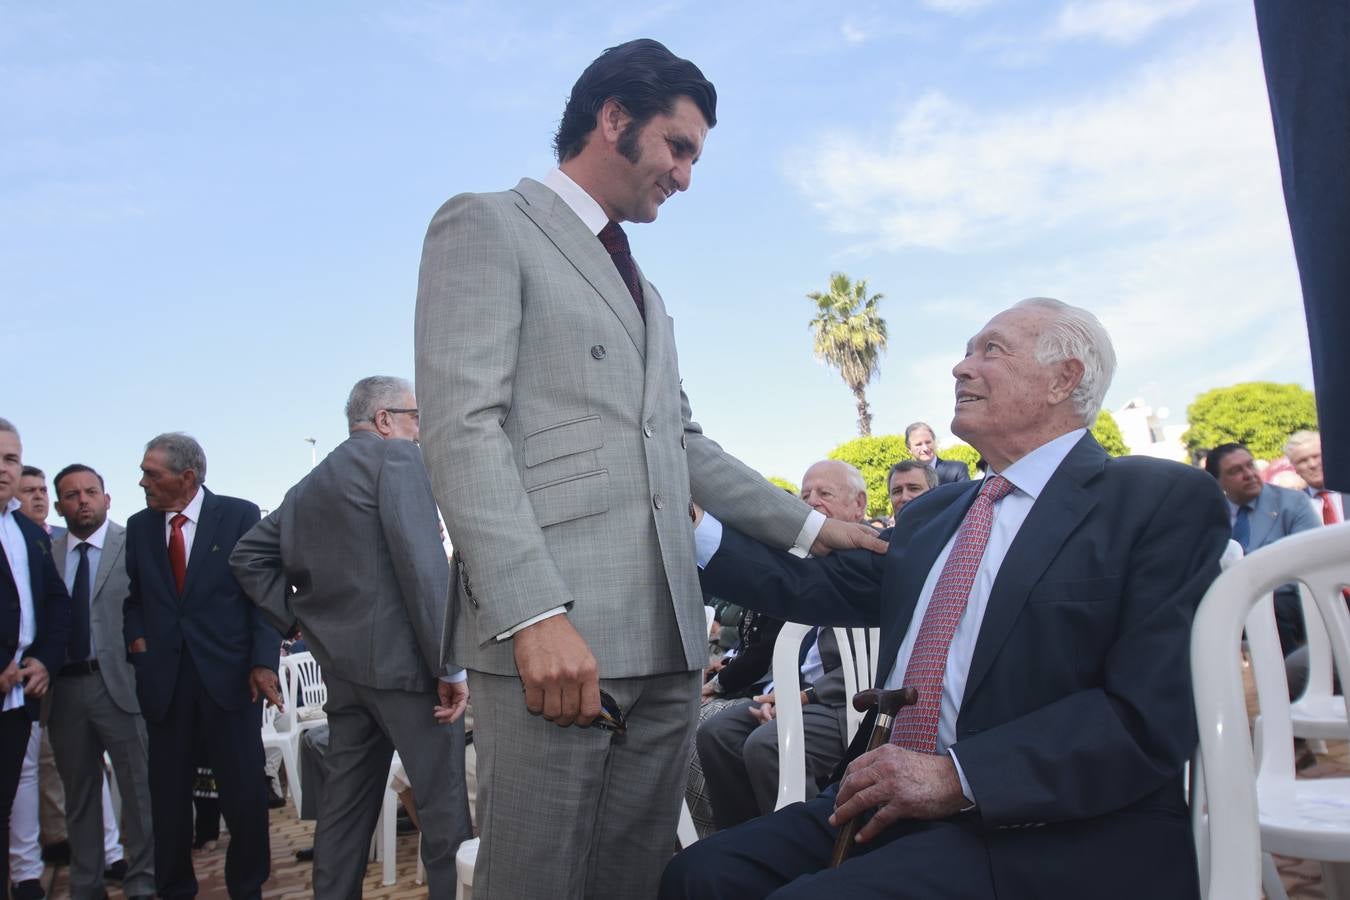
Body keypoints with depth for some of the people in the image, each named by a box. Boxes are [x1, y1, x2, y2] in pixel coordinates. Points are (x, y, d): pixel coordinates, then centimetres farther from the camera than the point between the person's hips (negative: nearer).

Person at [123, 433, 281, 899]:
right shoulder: (139, 526, 10)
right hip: (163, 679, 3)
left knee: (245, 792, 2)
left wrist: (263, 662, -10)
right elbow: (132, 595, 18)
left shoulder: (240, 515, -2)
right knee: (168, 794, 10)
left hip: (229, 676, -3)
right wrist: (136, 636, -1)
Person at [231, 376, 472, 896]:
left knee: (345, 804, 16)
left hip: (341, 662, 8)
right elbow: (422, 560, -18)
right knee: (445, 808, -2)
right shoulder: (397, 455, -7)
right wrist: (450, 664, -18)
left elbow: (248, 556, 20)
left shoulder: (310, 484, 17)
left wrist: (296, 619, 14)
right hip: (402, 659, -8)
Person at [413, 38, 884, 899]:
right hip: (554, 634, -7)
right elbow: (461, 426, -11)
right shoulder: (486, 227, 2)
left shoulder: (646, 292, 27)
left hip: (666, 637, 7)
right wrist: (535, 613, -20)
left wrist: (807, 525, 20)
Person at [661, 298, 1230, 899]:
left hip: (1049, 837, -6)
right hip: (893, 801, 7)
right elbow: (809, 590, 16)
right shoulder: (931, 516, 19)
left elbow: (1151, 716, -14)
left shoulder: (1164, 502, -4)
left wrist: (956, 776, -19)